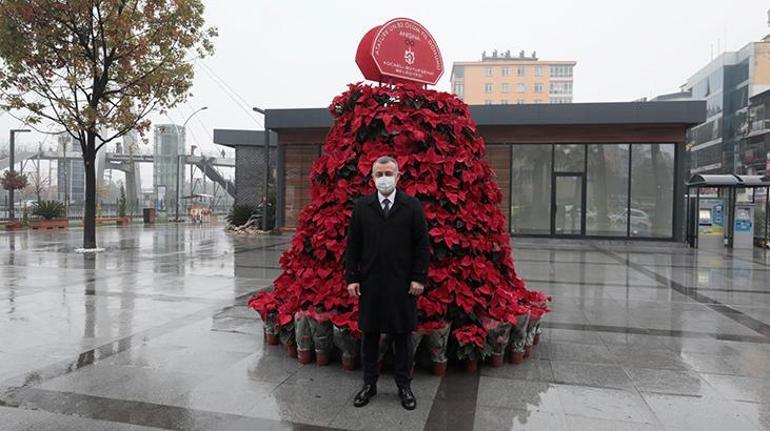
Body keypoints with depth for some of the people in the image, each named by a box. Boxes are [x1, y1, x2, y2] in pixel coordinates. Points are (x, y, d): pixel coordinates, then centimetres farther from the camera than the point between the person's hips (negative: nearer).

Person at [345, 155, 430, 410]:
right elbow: (353, 245, 3)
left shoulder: (412, 206, -1)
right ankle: (369, 384, 27)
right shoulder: (361, 206, 3)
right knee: (369, 334, 11)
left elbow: (422, 245, -1)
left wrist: (419, 278, -6)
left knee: (402, 335, 9)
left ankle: (404, 385, 24)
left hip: (402, 283, -1)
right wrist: (352, 278, -2)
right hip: (370, 282, 2)